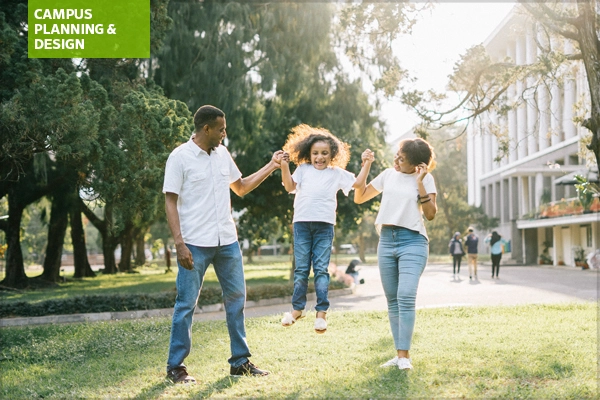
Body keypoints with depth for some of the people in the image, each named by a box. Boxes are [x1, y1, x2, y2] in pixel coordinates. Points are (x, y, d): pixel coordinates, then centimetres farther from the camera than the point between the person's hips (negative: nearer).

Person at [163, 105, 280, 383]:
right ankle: (175, 367, 11)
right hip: (195, 244, -6)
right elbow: (170, 202, -9)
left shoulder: (222, 154, 10)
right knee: (186, 304, 0)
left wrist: (270, 167, 14)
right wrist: (179, 243, -17)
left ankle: (240, 361, 20)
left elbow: (241, 187, 21)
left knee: (236, 298, 10)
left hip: (227, 242, 6)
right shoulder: (180, 157, -8)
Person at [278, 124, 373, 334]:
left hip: (324, 225, -1)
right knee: (301, 269, 6)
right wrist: (284, 166, -7)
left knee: (321, 269, -2)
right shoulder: (303, 169, 13)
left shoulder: (337, 173, 11)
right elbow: (289, 187, 2)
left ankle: (322, 312, -1)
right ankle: (297, 308, 16)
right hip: (302, 223, 1)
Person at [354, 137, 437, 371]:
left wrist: (420, 183, -13)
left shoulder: (425, 179, 1)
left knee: (406, 297, -19)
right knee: (392, 300, 5)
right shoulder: (388, 175, 12)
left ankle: (404, 355, -15)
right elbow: (359, 198, 17)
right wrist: (365, 168, 7)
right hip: (386, 240, 5)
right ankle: (399, 354, 11)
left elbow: (431, 214, -8)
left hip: (413, 241, -5)